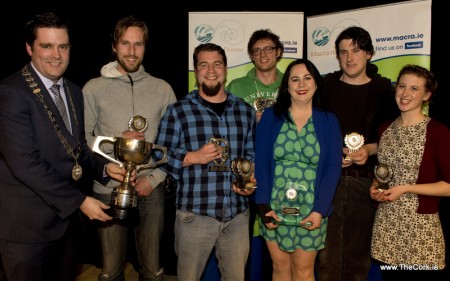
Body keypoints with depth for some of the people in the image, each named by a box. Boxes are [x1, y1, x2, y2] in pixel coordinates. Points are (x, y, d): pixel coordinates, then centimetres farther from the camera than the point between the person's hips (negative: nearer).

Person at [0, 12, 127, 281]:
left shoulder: (74, 91, 8)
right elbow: (25, 162, -23)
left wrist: (104, 167, -5)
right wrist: (79, 200, -20)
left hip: (65, 215, 7)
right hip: (27, 222, -7)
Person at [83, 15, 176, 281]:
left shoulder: (163, 89, 2)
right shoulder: (94, 88, -2)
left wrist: (154, 178, -7)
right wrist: (117, 140, -16)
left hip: (151, 189, 1)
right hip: (108, 190, -1)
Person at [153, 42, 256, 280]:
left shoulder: (245, 111, 9)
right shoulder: (178, 111, -1)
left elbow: (252, 154, 15)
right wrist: (193, 157, -16)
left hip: (238, 214, 3)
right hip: (194, 214, -2)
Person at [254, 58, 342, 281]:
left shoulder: (328, 121, 2)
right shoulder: (270, 116, 2)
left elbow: (333, 168, -3)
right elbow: (261, 162, -2)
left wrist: (320, 210, -12)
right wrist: (263, 205, -10)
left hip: (311, 211, 0)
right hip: (274, 208, 1)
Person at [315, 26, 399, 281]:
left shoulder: (384, 90, 5)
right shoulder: (325, 86, 6)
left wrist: (369, 150, -13)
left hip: (365, 181, 0)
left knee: (358, 253, 9)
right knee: (326, 252, 3)